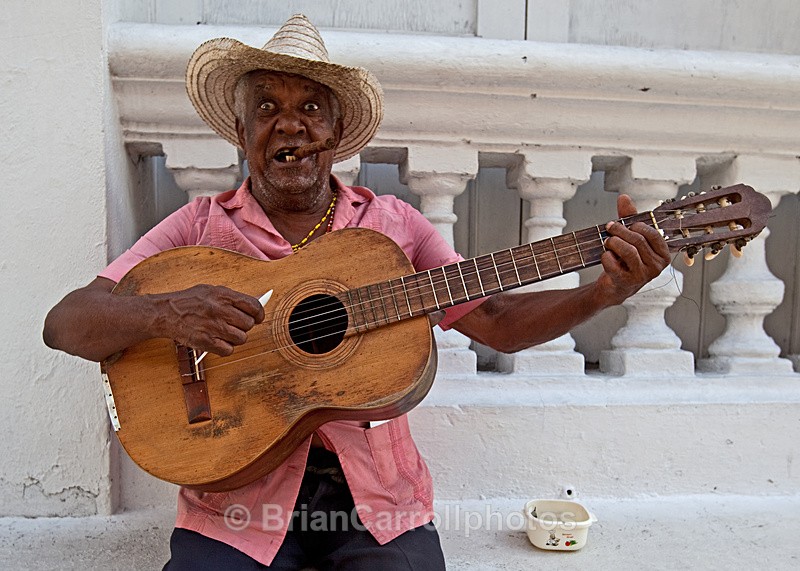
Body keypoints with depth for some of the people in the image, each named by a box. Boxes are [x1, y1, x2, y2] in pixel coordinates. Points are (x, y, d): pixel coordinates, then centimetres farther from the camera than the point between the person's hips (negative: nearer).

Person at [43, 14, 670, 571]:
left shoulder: (394, 224, 5)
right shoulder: (200, 225, 2)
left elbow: (497, 321, 2)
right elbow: (64, 322, -2)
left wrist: (602, 293, -14)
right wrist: (164, 313, -23)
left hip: (375, 490, 1)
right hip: (238, 489, 0)